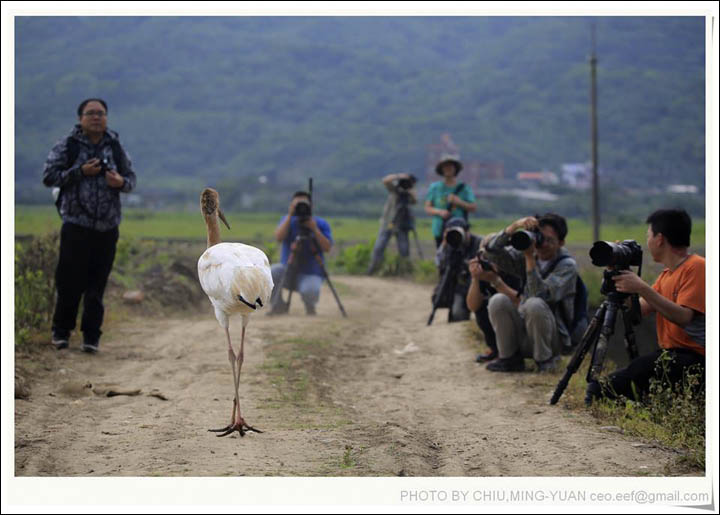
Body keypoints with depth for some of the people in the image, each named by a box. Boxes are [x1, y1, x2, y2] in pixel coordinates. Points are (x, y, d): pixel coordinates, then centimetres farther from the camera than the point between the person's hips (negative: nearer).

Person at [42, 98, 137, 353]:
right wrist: (80, 172, -14)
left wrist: (121, 182, -7)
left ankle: (91, 336, 9)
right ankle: (61, 331, 14)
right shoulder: (66, 147, 1)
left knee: (97, 284, 3)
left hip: (107, 227, 3)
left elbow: (131, 178, 17)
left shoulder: (115, 148, 11)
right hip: (76, 225, -3)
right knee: (70, 281, -2)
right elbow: (49, 177, -3)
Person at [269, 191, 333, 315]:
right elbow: (279, 237, -14)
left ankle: (310, 306, 3)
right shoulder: (288, 220, 5)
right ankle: (278, 305, -4)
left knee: (309, 291, -36)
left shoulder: (321, 224, 1)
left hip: (311, 274, -2)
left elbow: (327, 248, -11)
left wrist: (314, 229, -20)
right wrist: (290, 215, -18)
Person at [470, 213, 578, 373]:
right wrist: (515, 226, -19)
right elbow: (492, 250, -8)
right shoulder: (524, 256, 4)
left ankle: (545, 360, -12)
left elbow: (541, 295, -25)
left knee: (534, 304, -33)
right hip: (524, 338, 5)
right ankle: (509, 358, -4)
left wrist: (530, 257, -25)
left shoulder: (567, 265, -10)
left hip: (552, 339, -4)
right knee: (498, 300, -21)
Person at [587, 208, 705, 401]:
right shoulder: (666, 275, 18)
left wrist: (643, 289, -26)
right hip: (670, 355, 9)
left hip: (694, 359, -9)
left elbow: (683, 317, -24)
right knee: (597, 387, -2)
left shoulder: (697, 266, -11)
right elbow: (639, 311, 11)